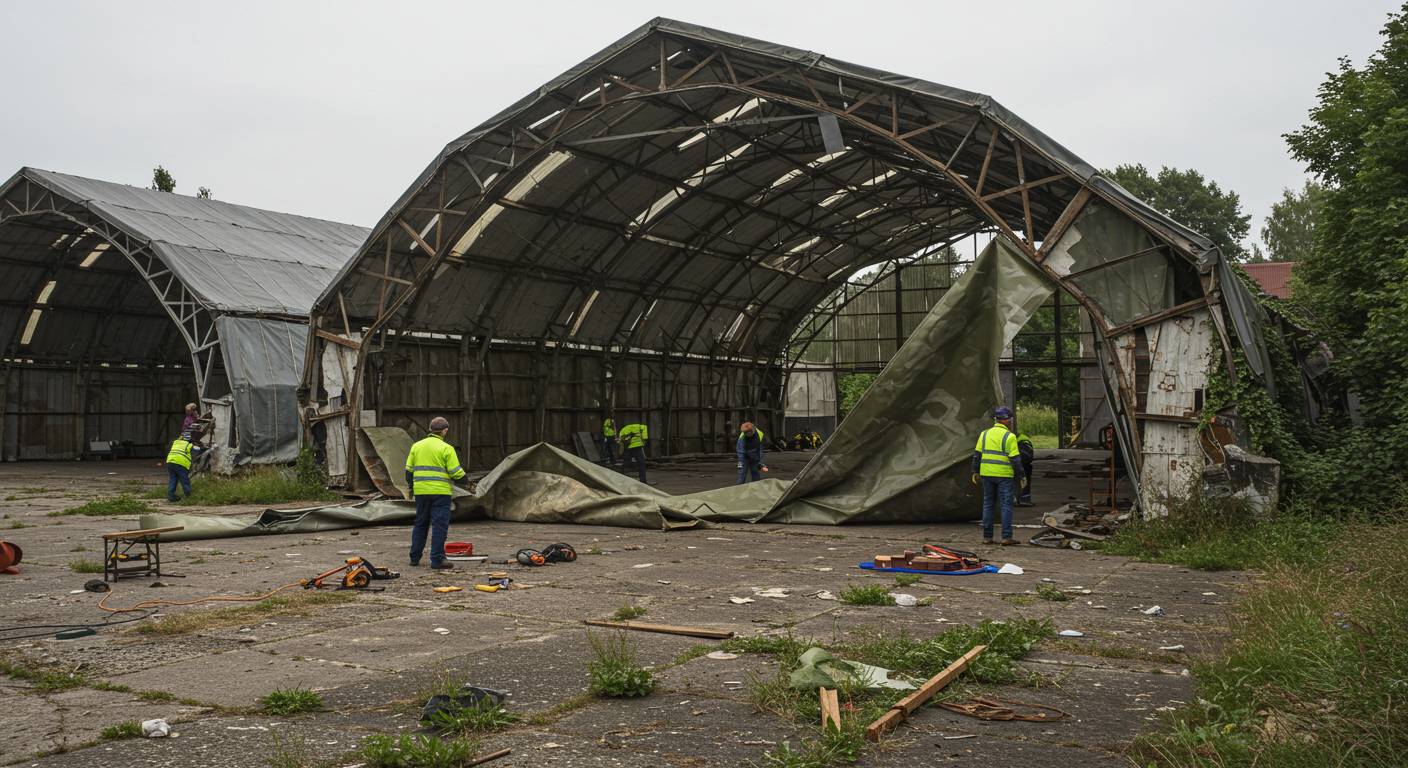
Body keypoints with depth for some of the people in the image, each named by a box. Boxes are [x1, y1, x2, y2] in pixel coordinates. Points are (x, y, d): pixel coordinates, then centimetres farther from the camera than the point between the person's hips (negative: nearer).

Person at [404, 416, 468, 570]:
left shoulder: (416, 446, 10)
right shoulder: (446, 448, -7)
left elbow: (409, 470, 12)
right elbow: (456, 472, -10)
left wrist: (411, 487, 24)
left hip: (421, 492, 5)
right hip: (440, 492, -5)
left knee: (420, 524, 16)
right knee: (439, 525, -2)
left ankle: (414, 557, 21)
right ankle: (437, 560, -4)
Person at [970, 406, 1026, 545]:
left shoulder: (984, 434, 7)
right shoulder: (1009, 437, -8)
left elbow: (977, 454, 8)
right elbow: (1015, 459, -10)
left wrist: (975, 472, 16)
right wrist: (1021, 476, -2)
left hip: (987, 474, 5)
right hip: (1004, 476, -5)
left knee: (988, 505, 11)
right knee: (1006, 506, 1)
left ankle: (987, 536, 11)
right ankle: (1006, 537, -2)